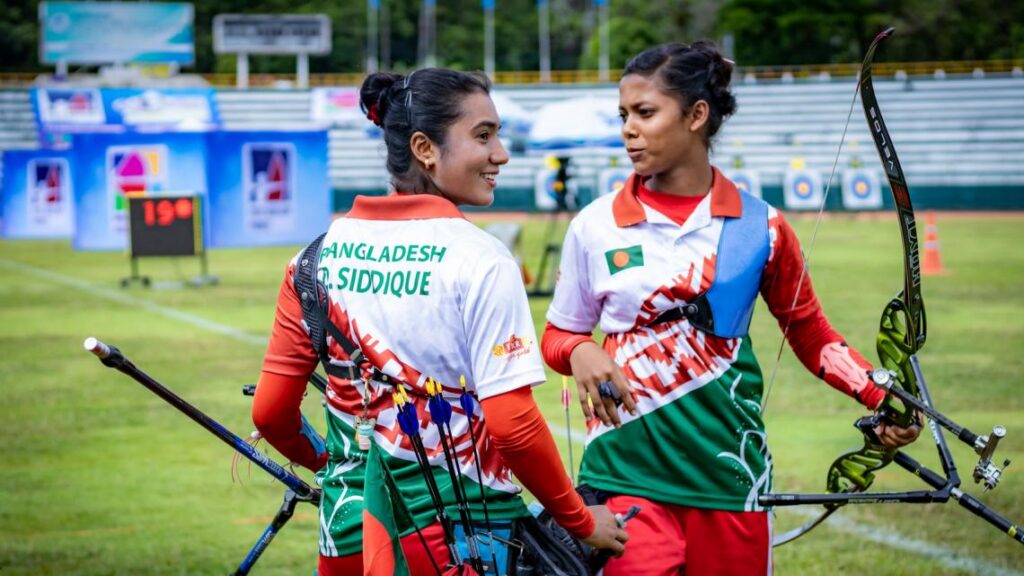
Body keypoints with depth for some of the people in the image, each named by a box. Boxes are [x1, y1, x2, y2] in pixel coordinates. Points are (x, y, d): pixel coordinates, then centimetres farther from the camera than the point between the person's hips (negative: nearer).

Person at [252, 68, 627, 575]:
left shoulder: (322, 252, 1)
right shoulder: (479, 258, -13)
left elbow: (270, 412, 3)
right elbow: (513, 425, -18)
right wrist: (580, 521, -5)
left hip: (347, 533, 4)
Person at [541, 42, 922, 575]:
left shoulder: (759, 227, 0)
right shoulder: (595, 226, 1)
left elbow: (810, 335, 11)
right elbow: (558, 336, 12)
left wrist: (882, 397, -5)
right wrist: (580, 352, -12)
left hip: (728, 472, 1)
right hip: (628, 470, -1)